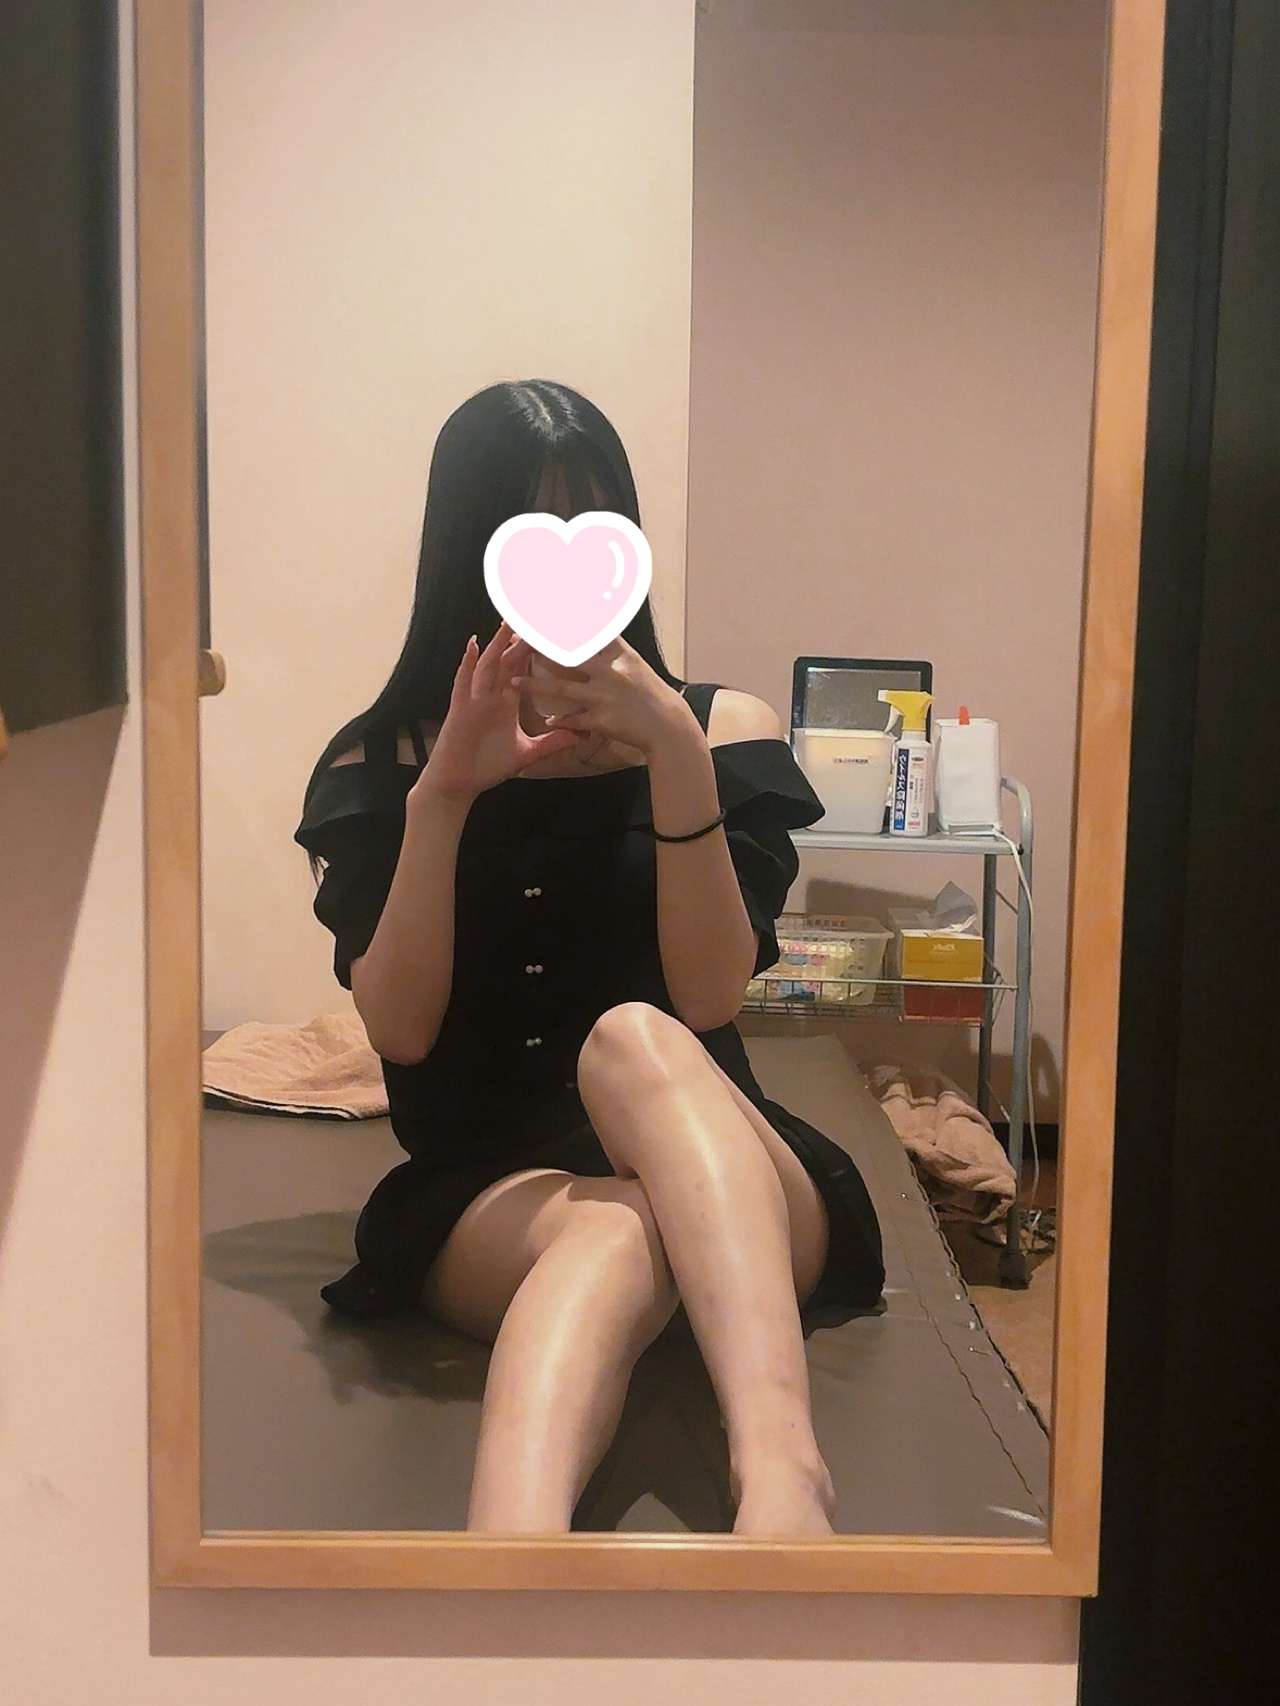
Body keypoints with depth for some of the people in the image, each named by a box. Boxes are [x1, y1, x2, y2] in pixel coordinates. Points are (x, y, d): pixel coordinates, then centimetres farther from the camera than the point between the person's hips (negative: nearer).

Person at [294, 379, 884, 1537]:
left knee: (631, 1037, -35)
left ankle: (779, 1468, -57)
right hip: (484, 1191, 0)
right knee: (614, 1231, -36)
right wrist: (444, 794, -17)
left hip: (710, 1167, 0)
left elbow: (710, 997, -8)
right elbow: (399, 1030, -6)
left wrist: (677, 755, -19)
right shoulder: (377, 763, 8)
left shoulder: (722, 727, 7)